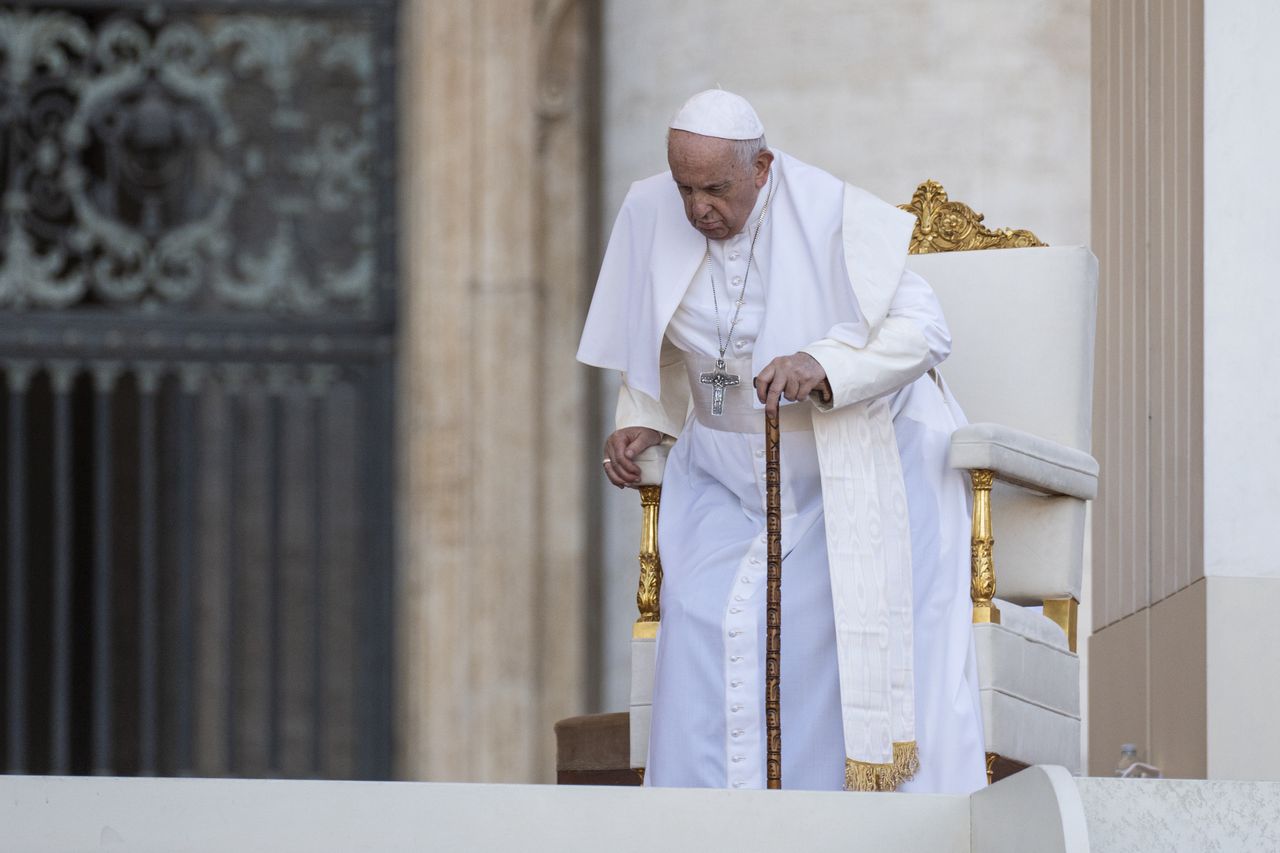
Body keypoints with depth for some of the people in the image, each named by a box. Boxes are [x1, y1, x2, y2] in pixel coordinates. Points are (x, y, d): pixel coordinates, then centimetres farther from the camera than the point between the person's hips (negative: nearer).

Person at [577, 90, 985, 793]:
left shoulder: (834, 217, -23)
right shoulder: (650, 214, -7)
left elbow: (923, 328, -25)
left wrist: (823, 367, -39)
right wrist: (644, 421, -2)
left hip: (856, 464, -4)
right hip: (729, 468, 4)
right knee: (705, 628, -14)